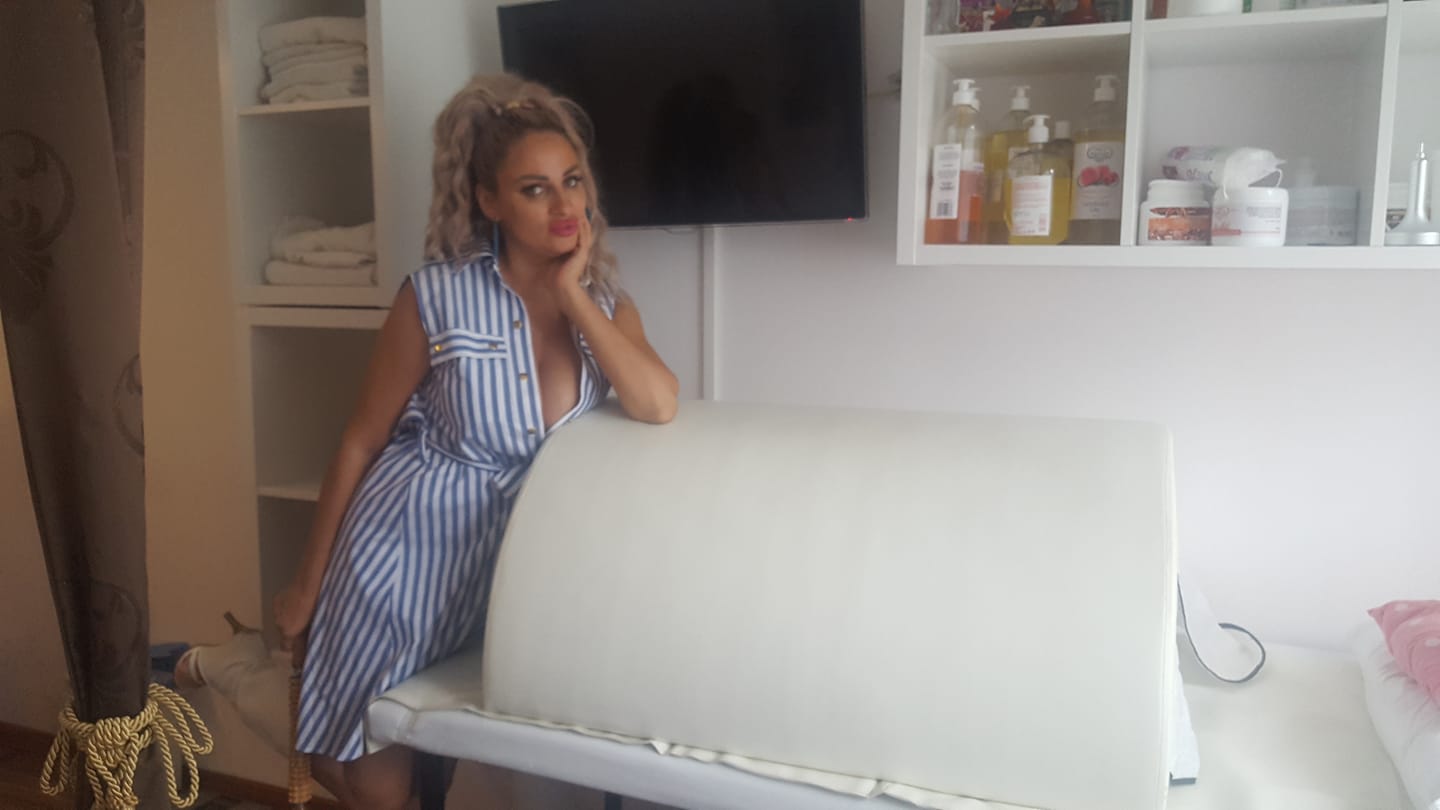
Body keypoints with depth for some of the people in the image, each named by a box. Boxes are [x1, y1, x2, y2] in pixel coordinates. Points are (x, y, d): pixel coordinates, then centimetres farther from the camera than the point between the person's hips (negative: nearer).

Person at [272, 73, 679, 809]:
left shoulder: (605, 304, -4)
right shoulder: (436, 298, -17)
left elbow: (658, 406, -23)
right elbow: (360, 443, -8)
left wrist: (570, 291, -20)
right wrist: (307, 584, -2)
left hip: (498, 561, 4)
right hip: (404, 544, -3)